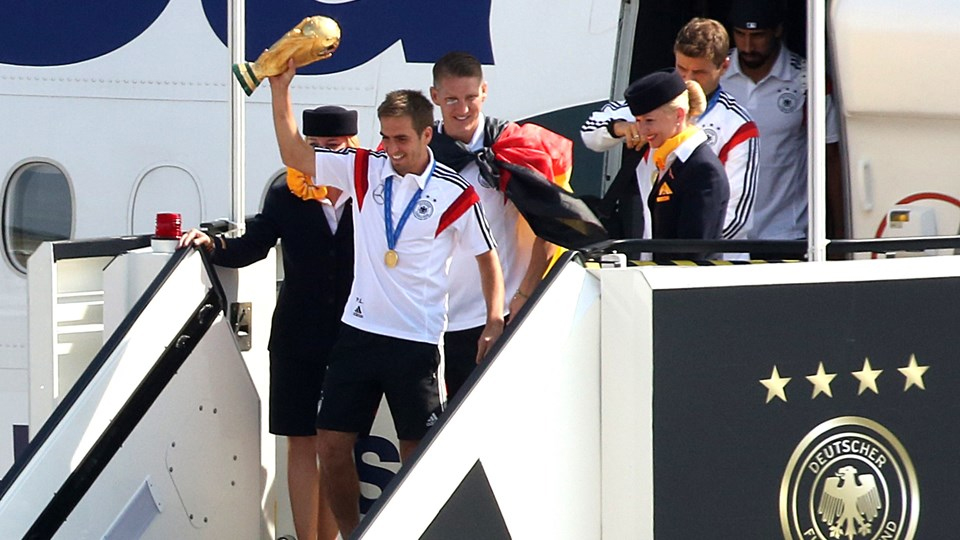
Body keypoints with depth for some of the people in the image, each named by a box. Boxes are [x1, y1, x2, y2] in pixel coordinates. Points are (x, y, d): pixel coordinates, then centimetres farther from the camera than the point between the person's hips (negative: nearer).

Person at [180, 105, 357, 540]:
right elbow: (250, 248, 8)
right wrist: (212, 244, -8)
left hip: (353, 340, -1)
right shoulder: (286, 198, 4)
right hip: (298, 340, 1)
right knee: (302, 443, 2)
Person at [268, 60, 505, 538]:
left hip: (417, 341, -3)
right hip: (359, 331, 4)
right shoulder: (363, 169, 4)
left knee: (417, 451, 0)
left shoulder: (455, 194, -4)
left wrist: (495, 322, -6)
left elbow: (487, 258, 5)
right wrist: (280, 90, -3)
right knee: (331, 442, 2)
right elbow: (294, 155, 6)